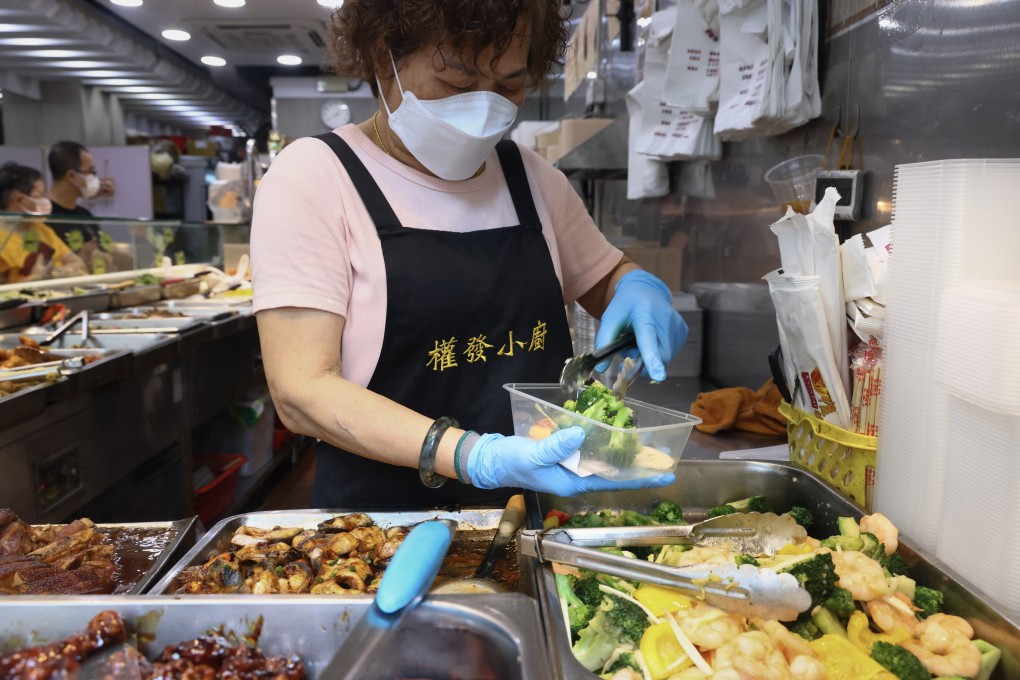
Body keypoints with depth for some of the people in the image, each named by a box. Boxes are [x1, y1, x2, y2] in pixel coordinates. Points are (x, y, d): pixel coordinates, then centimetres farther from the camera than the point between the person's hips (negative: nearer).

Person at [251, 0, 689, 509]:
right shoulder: (312, 175, -7)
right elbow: (302, 392, -15)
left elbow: (607, 277, 22)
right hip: (382, 518, -5)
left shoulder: (531, 177, 7)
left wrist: (637, 289, -2)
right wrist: (477, 459, -28)